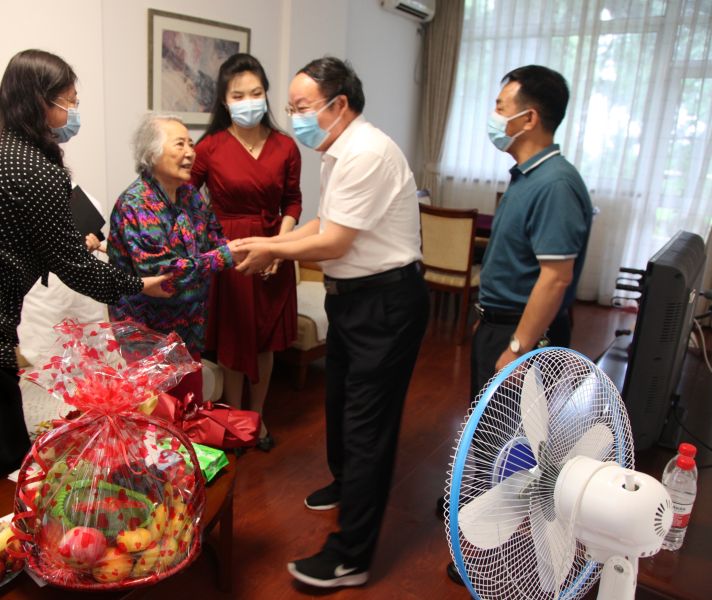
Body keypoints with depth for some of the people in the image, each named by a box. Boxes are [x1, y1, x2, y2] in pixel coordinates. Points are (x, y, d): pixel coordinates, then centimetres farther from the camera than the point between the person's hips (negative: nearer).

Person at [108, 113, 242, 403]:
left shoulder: (189, 193, 3)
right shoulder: (135, 205, -20)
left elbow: (214, 238, 6)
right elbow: (161, 273, -26)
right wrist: (224, 256, -23)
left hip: (189, 327, 7)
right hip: (148, 335, -6)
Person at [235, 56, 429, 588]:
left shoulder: (367, 154, -22)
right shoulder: (340, 152, 10)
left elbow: (332, 243, -21)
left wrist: (271, 249, -7)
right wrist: (270, 245, 4)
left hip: (385, 303, -10)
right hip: (352, 297, 10)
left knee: (366, 424, -2)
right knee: (340, 399, 25)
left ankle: (350, 558, 12)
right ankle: (345, 484, 50)